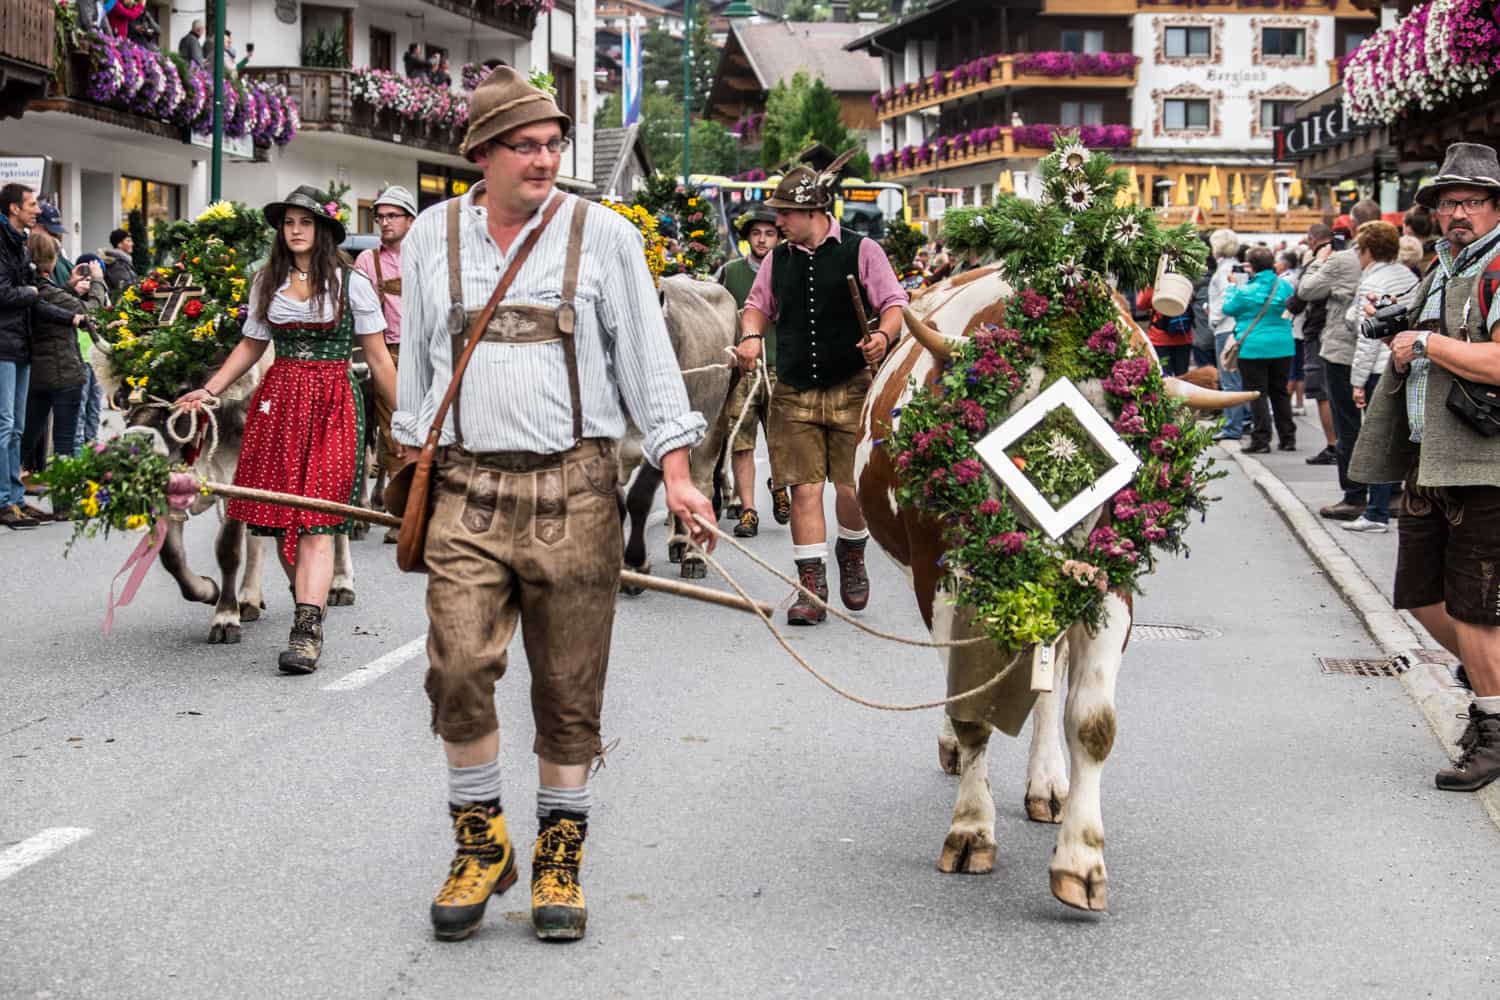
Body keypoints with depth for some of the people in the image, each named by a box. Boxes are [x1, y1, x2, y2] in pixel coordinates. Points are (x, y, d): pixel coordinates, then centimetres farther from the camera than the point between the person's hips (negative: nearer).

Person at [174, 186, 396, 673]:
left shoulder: (351, 284, 1)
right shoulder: (268, 283, 11)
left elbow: (378, 359, 3)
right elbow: (250, 346, 17)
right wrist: (208, 390, 6)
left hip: (332, 404, -4)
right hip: (278, 400, 4)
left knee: (315, 522, -12)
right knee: (280, 517, 3)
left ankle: (307, 629, -19)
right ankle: (308, 598, 22)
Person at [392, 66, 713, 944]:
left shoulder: (603, 236, 4)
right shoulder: (432, 238, 11)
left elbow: (647, 354, 3)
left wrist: (676, 471, -5)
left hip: (575, 485, -1)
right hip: (469, 487, 1)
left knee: (570, 686, 1)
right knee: (459, 667, -11)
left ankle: (560, 854, 17)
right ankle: (480, 842, 8)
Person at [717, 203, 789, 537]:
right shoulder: (730, 272, 8)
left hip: (779, 368, 0)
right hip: (739, 368, 0)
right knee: (741, 443, -3)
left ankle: (778, 485, 31)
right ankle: (748, 512, 3)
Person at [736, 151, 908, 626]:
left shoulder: (861, 251, 0)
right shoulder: (778, 260, 12)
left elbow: (893, 304, -1)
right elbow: (758, 305, 23)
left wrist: (884, 336, -21)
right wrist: (752, 335, 2)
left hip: (851, 390, -3)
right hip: (794, 394, 3)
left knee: (852, 488, 1)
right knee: (805, 489, -4)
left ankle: (851, 557, 31)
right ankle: (812, 587, 0)